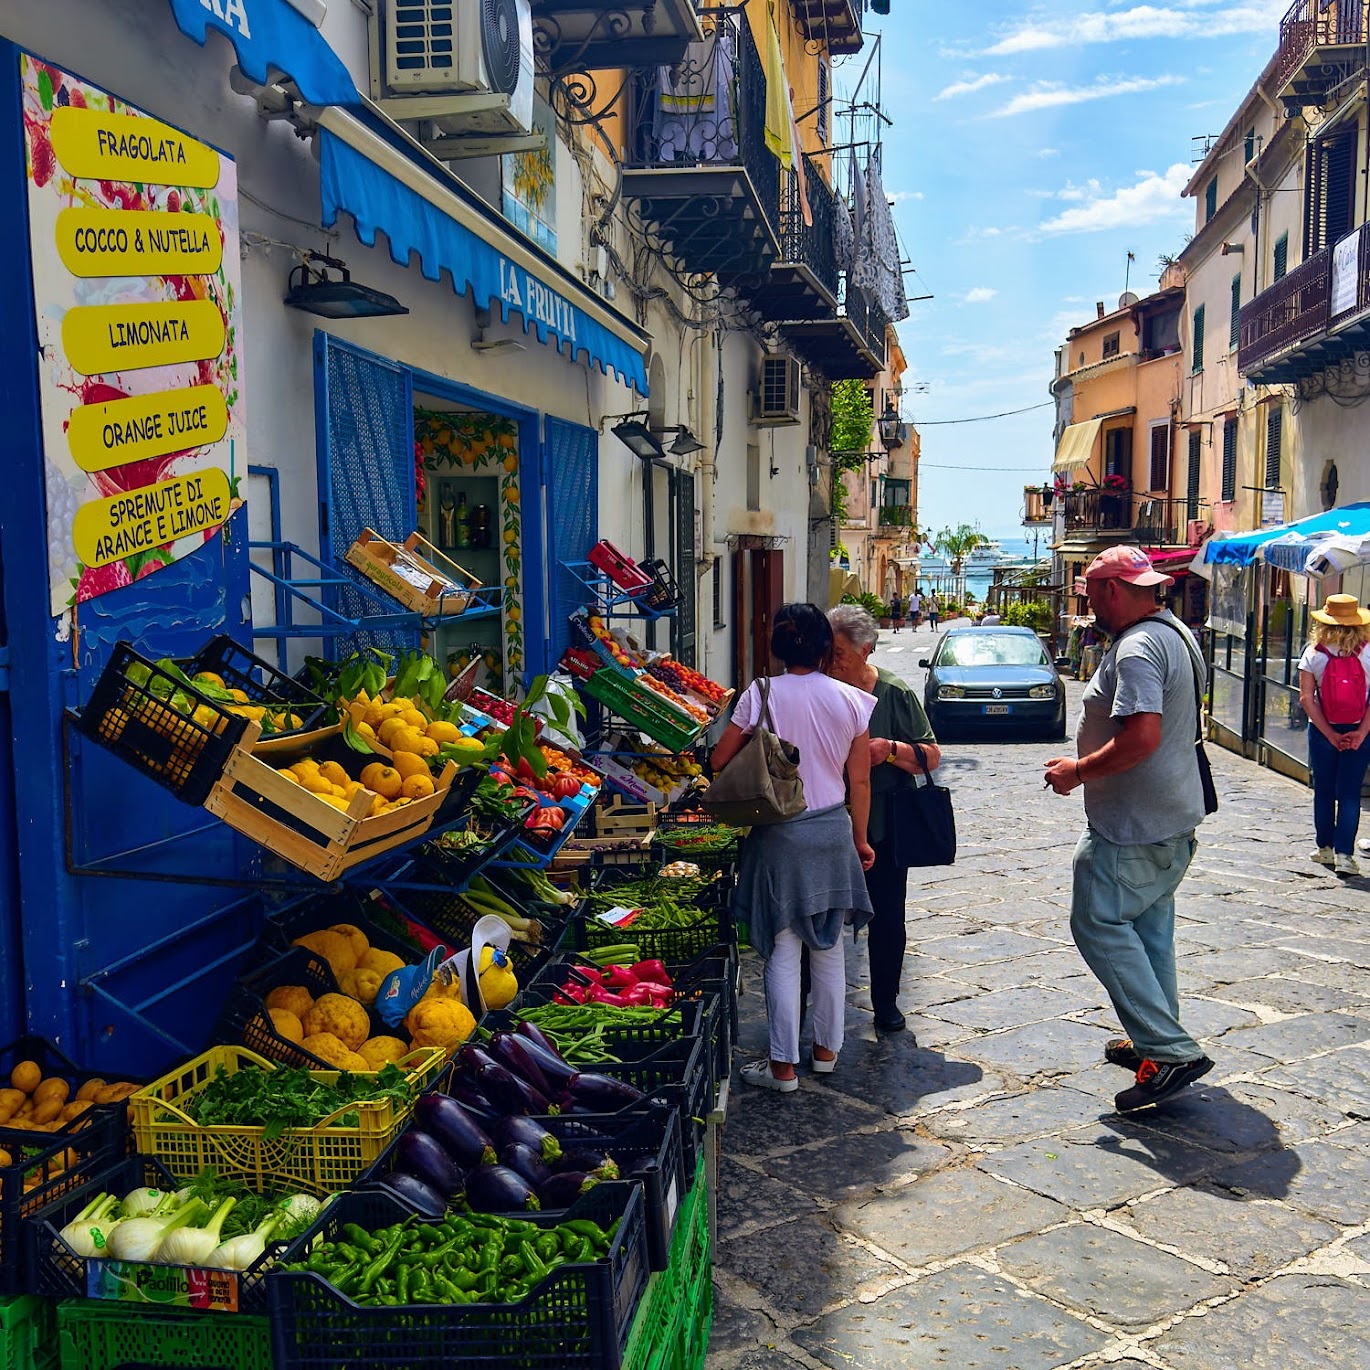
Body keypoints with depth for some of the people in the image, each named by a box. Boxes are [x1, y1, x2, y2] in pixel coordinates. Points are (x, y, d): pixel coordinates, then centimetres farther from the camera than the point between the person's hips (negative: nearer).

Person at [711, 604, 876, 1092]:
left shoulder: (760, 695, -9)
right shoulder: (851, 700, -2)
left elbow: (719, 760, -3)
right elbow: (859, 781, 2)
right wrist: (860, 839, 14)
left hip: (779, 833, -3)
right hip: (833, 830, 3)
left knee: (783, 951, 3)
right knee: (829, 947, 15)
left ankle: (783, 1066, 9)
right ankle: (826, 1050, 28)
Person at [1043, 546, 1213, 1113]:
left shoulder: (1137, 648, -22)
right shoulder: (1176, 633, 12)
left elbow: (1141, 737, -32)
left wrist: (1077, 771, -19)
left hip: (1133, 828, -10)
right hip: (1173, 818, 10)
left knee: (1099, 924, -4)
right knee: (1149, 928, 18)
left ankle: (1172, 1052, -6)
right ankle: (1158, 1042, 29)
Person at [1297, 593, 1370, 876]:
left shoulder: (1312, 654, -6)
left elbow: (1307, 699, -9)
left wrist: (1331, 735, -6)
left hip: (1323, 732, 0)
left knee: (1324, 791, 13)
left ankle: (1325, 849, 22)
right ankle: (1344, 854, -4)